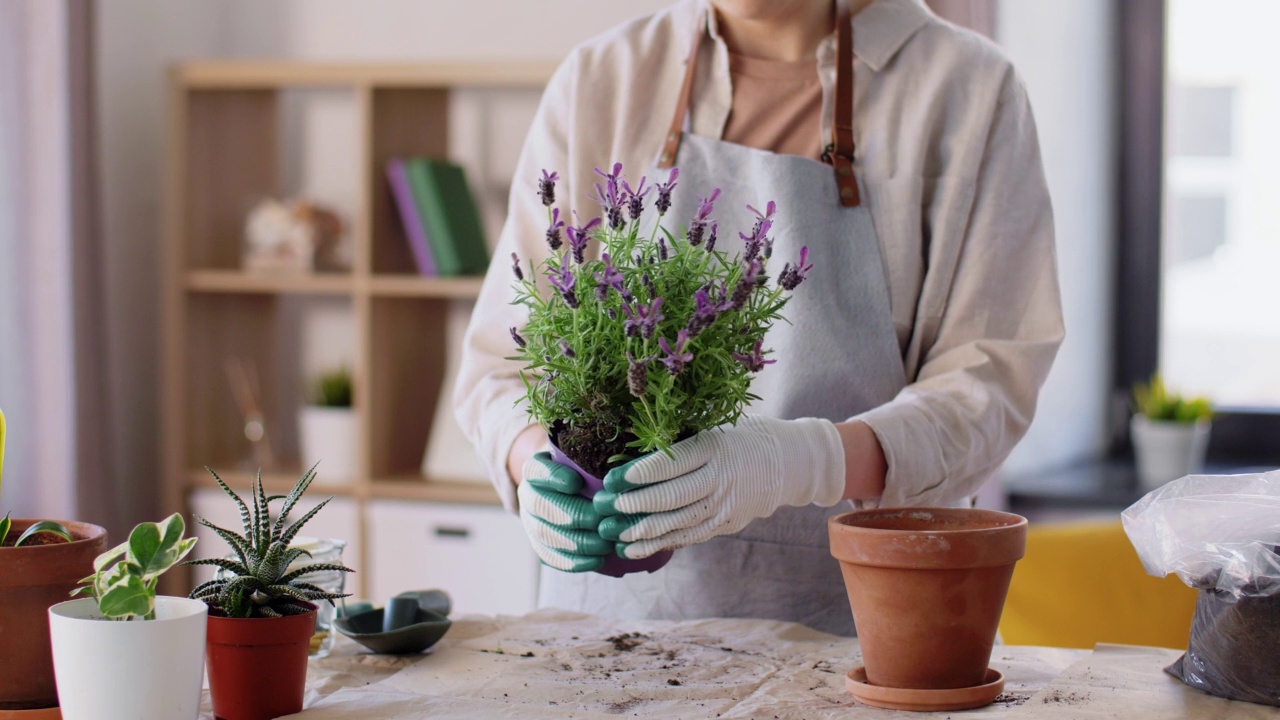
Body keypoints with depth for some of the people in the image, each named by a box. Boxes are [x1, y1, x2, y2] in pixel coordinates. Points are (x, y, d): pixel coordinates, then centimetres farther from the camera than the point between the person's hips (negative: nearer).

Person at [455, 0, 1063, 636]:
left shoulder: (965, 86, 1)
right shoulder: (596, 81, 8)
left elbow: (987, 381, -6)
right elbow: (504, 360, 8)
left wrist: (797, 461, -24)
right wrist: (538, 464, -16)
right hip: (617, 603, 2)